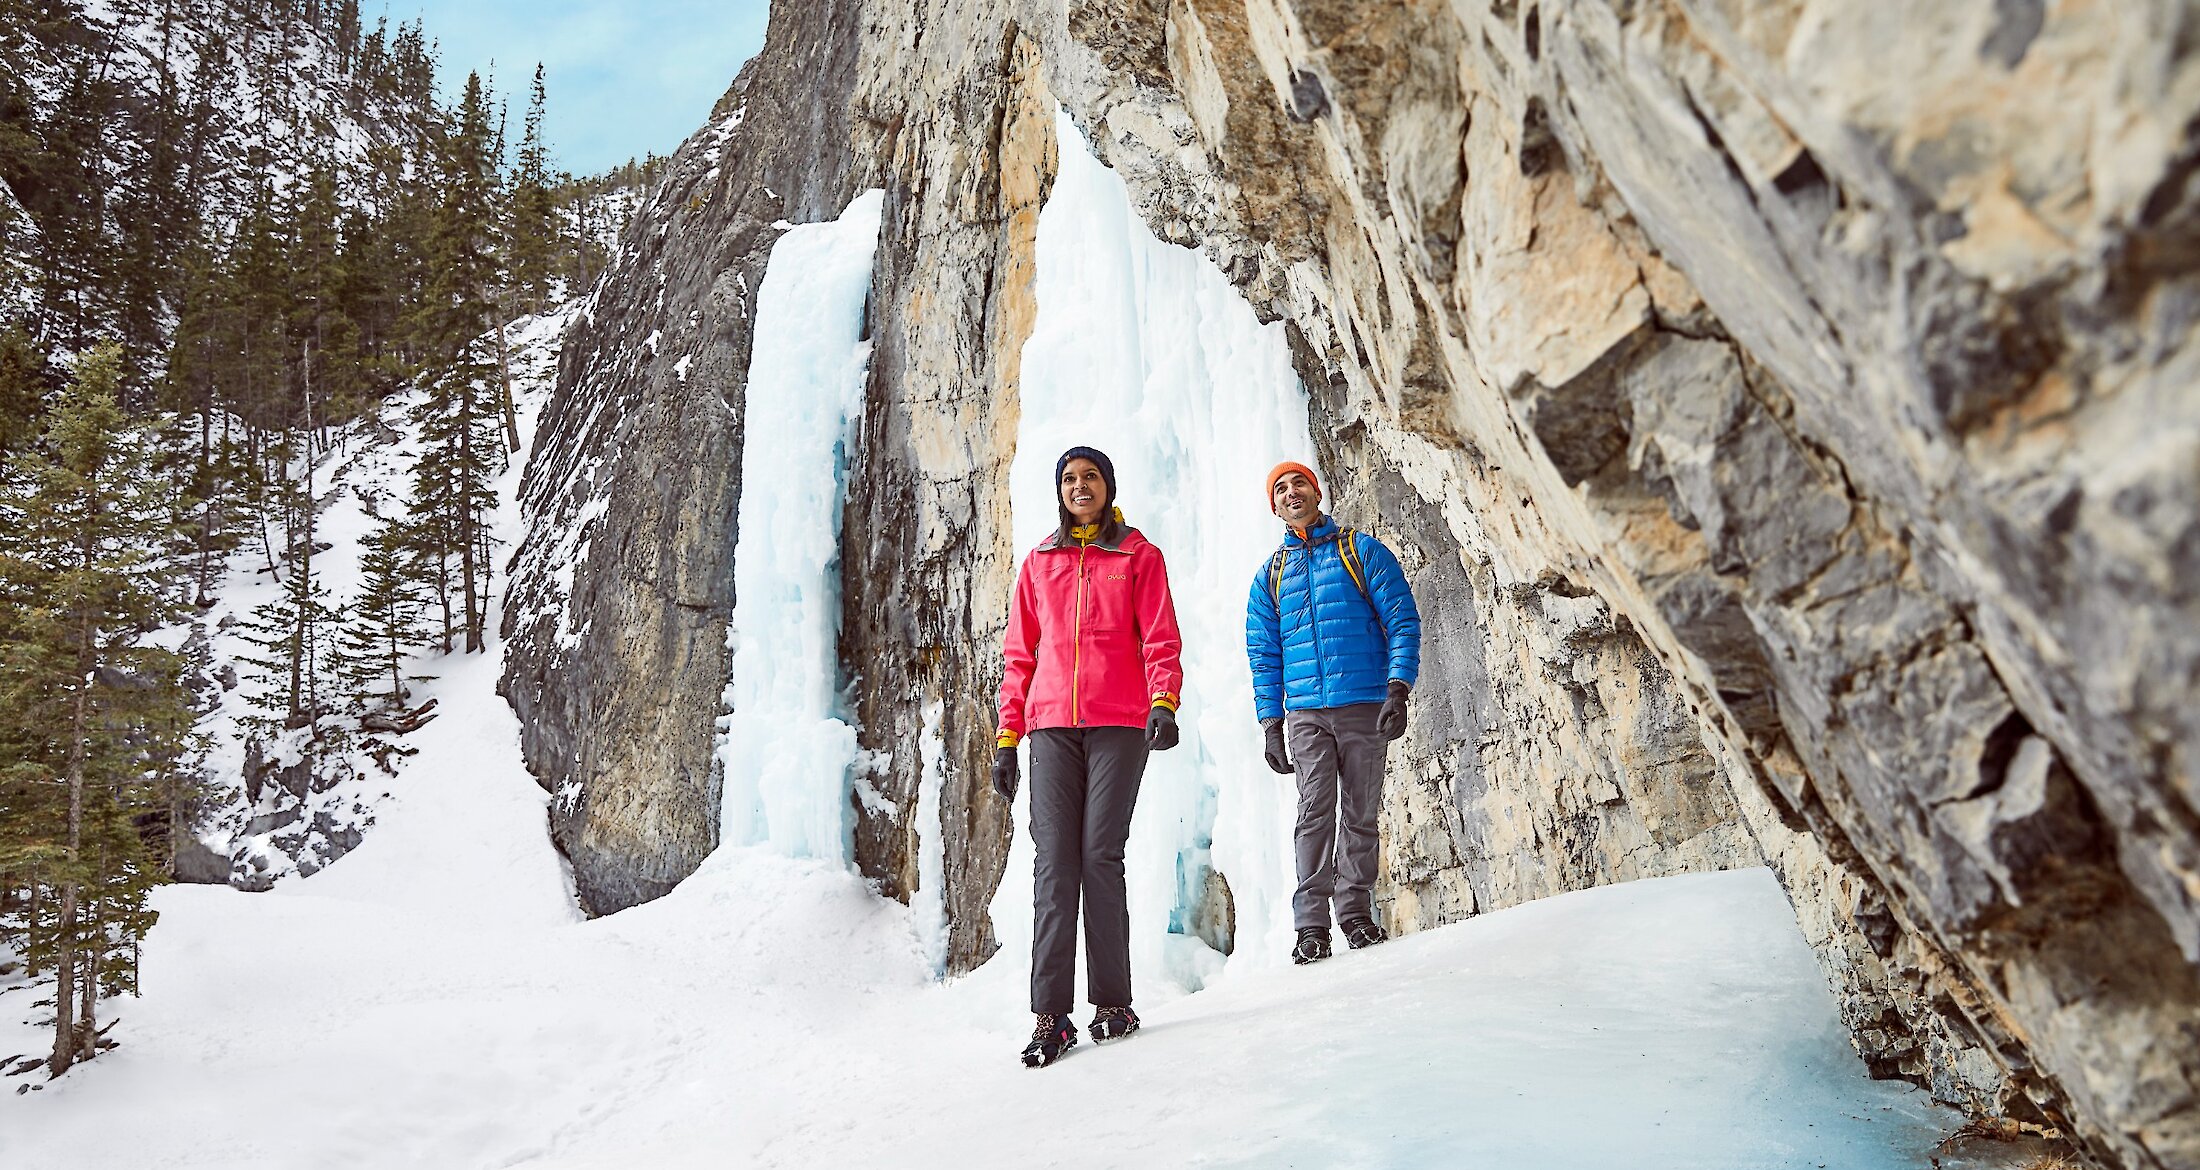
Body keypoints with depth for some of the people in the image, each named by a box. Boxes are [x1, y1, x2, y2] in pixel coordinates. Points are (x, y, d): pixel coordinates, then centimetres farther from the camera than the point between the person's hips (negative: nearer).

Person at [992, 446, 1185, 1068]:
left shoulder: (1139, 555, 11)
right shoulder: (1039, 563, 17)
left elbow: (1161, 640, 2)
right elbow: (1019, 655, 16)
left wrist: (1164, 704, -16)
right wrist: (1007, 737, 10)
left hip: (1119, 723, -2)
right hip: (1051, 725, 2)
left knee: (1100, 856, -7)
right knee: (1055, 862, -6)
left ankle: (1113, 1001, 4)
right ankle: (1051, 1016, -7)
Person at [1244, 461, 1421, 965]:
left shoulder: (1363, 552, 8)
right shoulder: (1269, 576, 16)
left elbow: (1403, 622, 1)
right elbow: (1263, 656, 15)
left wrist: (1398, 690, -11)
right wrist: (1270, 723, 5)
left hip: (1365, 705, -1)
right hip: (1305, 713, 1)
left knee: (1360, 813, 3)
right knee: (1315, 812, -9)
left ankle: (1355, 912, 15)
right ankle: (1311, 925, -8)